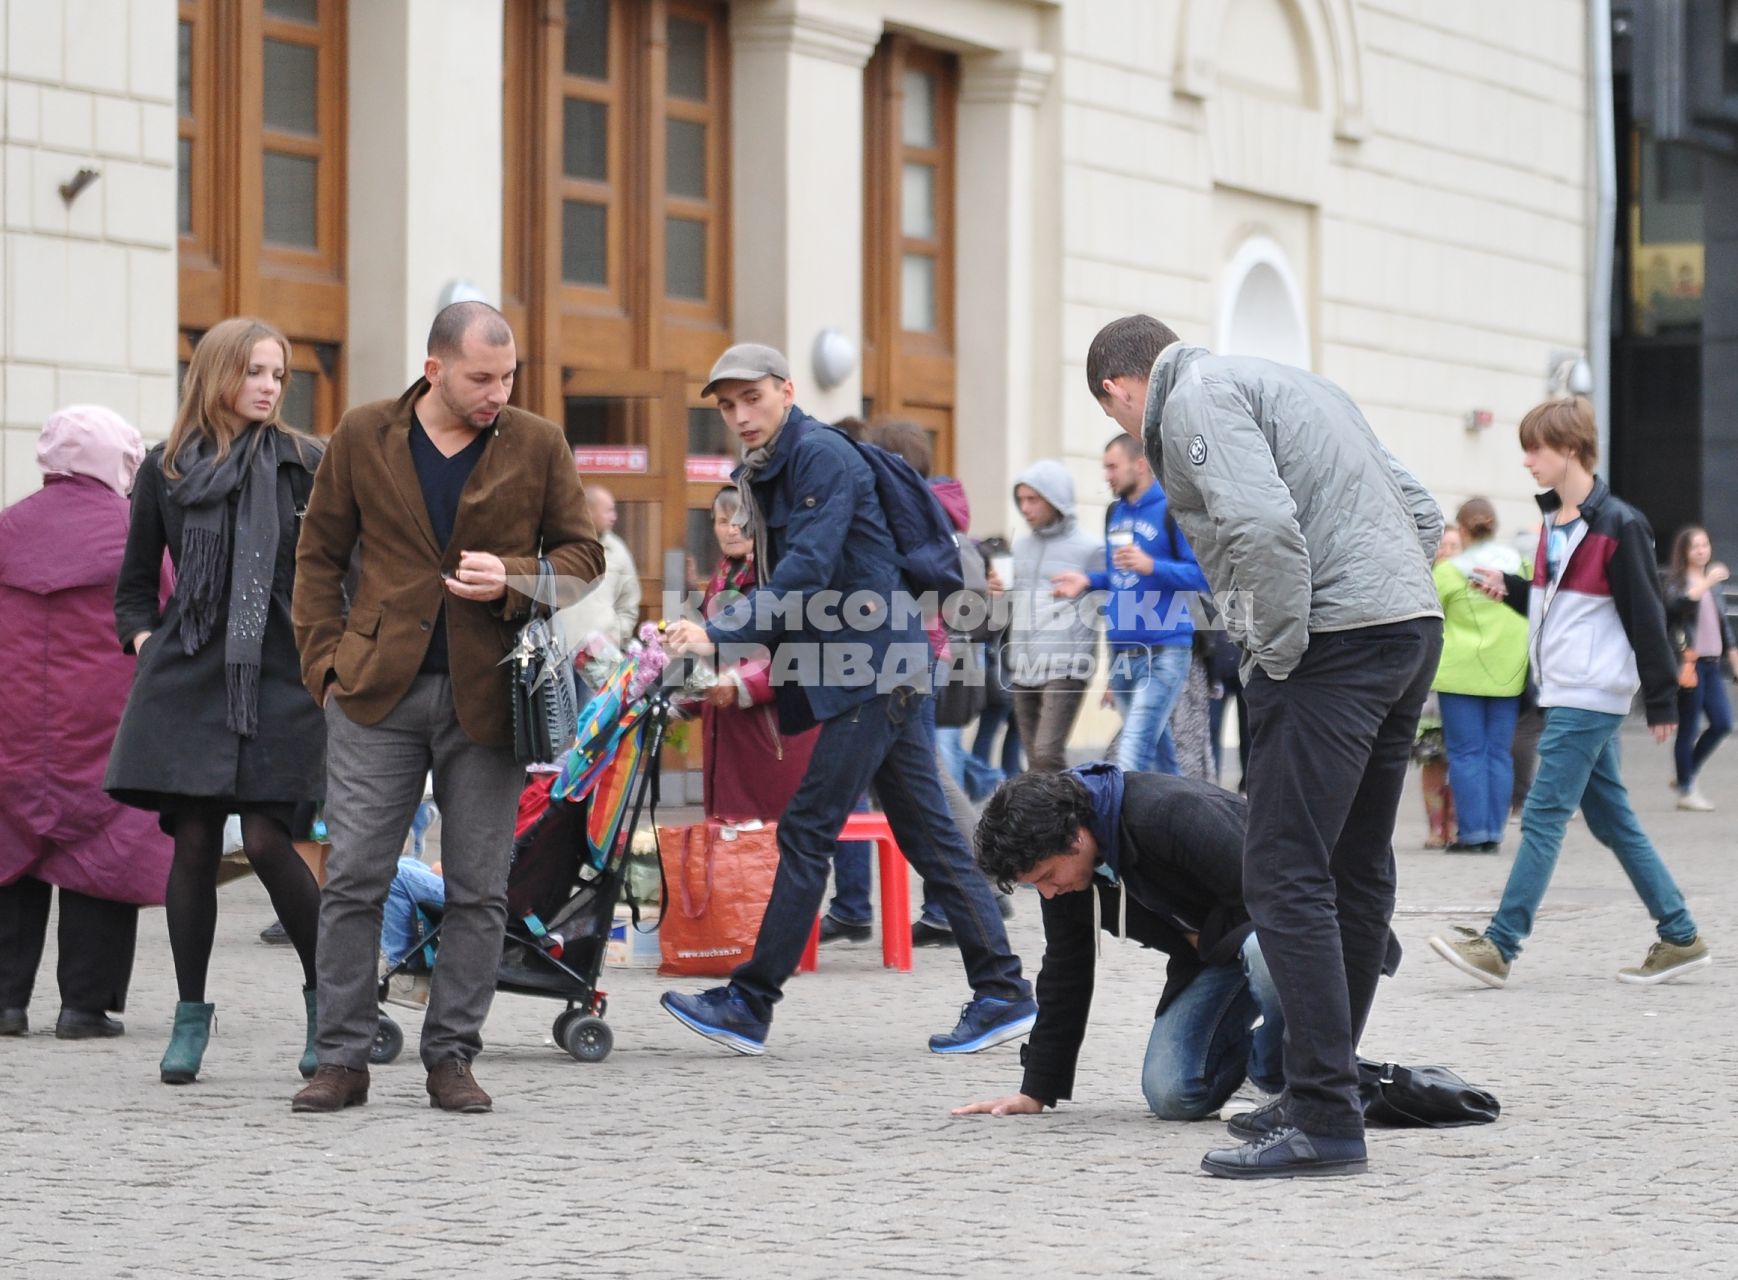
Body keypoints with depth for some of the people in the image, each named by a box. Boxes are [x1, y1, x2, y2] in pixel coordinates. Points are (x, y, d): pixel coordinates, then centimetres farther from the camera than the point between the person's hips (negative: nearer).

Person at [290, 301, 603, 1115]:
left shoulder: (539, 446, 3)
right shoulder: (363, 436, 3)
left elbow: (583, 555, 9)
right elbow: (319, 555, 10)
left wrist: (515, 580, -11)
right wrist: (326, 661, 0)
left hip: (487, 697, 1)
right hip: (379, 688, 0)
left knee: (478, 890, 3)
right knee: (353, 878, -2)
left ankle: (451, 1058, 13)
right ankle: (342, 1059, 5)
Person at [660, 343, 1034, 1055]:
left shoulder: (822, 455, -12)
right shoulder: (766, 473, 18)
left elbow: (805, 573, -22)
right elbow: (781, 579, 22)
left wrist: (722, 637, -24)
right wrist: (725, 646, 9)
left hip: (872, 667, -10)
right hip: (878, 673, 10)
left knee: (807, 831, -8)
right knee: (928, 835, 8)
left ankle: (750, 1005, -6)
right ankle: (1002, 992, 8)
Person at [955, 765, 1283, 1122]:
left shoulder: (1170, 814, -32)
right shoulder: (1061, 869, -7)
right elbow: (1064, 973, 4)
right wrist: (1036, 1092, 5)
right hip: (1206, 950, 6)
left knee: (1263, 953, -43)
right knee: (1170, 1095, -12)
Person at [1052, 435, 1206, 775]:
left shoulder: (1172, 510, -8)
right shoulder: (1115, 513, 16)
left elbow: (1202, 575, -13)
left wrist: (1152, 567, -23)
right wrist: (1088, 581, 8)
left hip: (1163, 653, -8)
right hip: (1121, 653, 8)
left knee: (1133, 754, -16)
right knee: (1159, 752, 14)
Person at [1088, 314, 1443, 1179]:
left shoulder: (1194, 401, -3)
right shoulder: (1284, 383, 26)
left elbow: (1262, 525, -21)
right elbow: (1422, 516, 24)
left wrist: (1276, 652, -10)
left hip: (1335, 644, -10)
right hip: (1415, 623, 10)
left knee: (1285, 875, -9)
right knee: (1357, 872, 15)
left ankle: (1324, 1117, -12)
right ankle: (1323, 1088, 23)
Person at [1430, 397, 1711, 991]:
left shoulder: (1617, 525, -13)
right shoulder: (1555, 521, 13)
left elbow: (1645, 615, -11)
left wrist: (1662, 698, -10)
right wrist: (1508, 589, 6)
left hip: (1591, 696, -9)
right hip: (1566, 692, 9)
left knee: (1544, 815, -10)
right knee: (1611, 819, 10)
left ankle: (1500, 945, -10)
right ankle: (1680, 937, 15)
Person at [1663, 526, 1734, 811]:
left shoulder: (1716, 581, 15)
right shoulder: (1676, 580, -5)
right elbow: (1676, 603, -27)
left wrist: (1732, 653, 22)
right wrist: (1706, 583, -34)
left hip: (1711, 662, 7)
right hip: (1688, 662, -7)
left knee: (1722, 723, 3)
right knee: (1688, 728, -3)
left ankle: (1688, 775, 19)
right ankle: (1685, 790, 6)